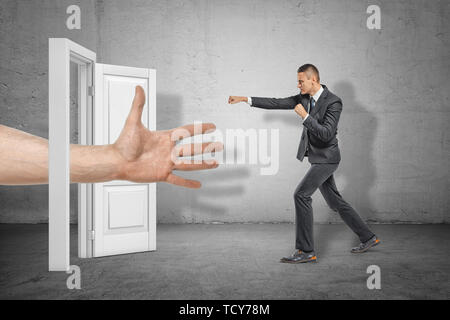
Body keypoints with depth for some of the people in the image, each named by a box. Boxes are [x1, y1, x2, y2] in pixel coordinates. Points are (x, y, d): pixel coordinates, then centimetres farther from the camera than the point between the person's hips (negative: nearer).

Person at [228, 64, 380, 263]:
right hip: (317, 158, 8)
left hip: (326, 158, -8)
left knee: (301, 195, -17)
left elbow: (327, 134, -25)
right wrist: (246, 99, 4)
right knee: (334, 201, 13)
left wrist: (305, 116, -26)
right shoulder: (305, 97, 5)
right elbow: (277, 103, 6)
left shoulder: (333, 102, -18)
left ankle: (305, 250, -11)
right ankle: (368, 238, 27)